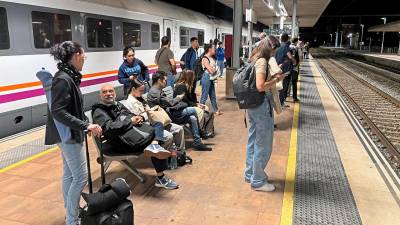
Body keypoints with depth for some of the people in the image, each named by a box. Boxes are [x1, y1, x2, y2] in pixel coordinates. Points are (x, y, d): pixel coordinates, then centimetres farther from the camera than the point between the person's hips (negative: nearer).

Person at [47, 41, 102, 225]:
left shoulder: (68, 77, 6)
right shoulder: (63, 79, -21)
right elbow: (57, 112, -26)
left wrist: (85, 124, 19)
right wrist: (86, 126, -29)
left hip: (69, 133, 10)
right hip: (68, 134, -10)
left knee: (69, 174, 18)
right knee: (80, 177, -4)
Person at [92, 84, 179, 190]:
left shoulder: (119, 105, 28)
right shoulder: (99, 111, 3)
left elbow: (131, 115, 25)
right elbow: (108, 128, -13)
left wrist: (138, 118, 0)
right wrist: (130, 121, -14)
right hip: (120, 141, -8)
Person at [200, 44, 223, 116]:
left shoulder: (212, 58, 14)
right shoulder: (205, 59, -13)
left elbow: (214, 69, 14)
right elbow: (211, 70, -18)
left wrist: (214, 69, -7)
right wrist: (215, 69, 0)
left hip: (212, 78, 9)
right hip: (207, 78, -9)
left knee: (213, 96, 15)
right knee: (204, 96, -4)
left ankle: (216, 110, 23)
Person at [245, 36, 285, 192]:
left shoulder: (254, 59, 12)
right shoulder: (262, 61, -17)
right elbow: (260, 86, -26)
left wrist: (272, 77, 10)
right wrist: (276, 80, -12)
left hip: (252, 105, 10)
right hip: (262, 106, -10)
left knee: (253, 141, 18)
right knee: (263, 145, 1)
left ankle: (250, 174, 31)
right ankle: (258, 181, 13)